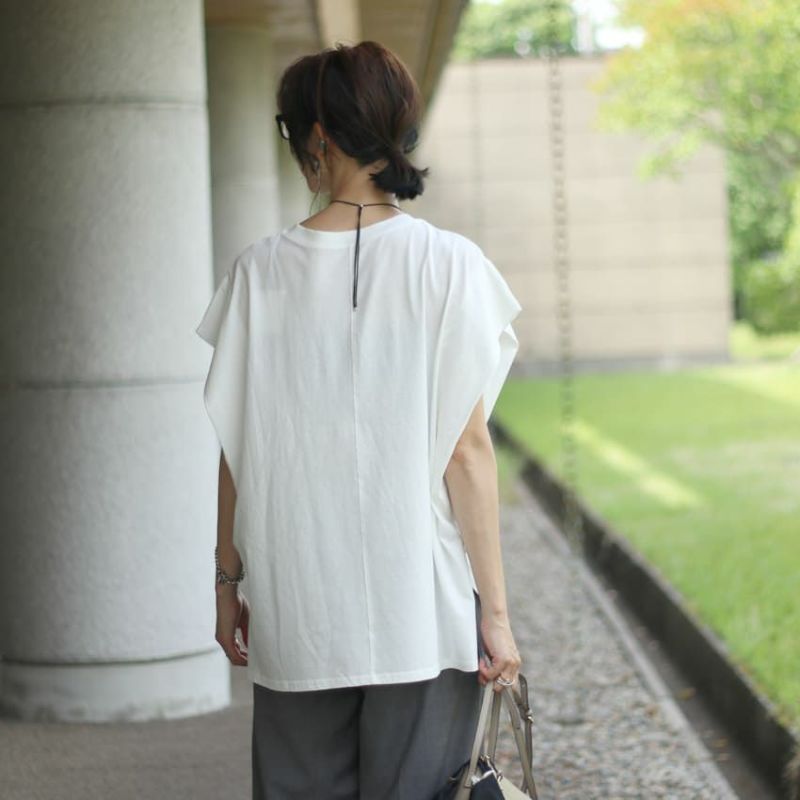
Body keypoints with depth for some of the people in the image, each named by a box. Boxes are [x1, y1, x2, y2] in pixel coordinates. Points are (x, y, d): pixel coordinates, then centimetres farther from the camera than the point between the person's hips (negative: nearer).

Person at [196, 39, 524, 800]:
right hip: (423, 608, -1)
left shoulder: (261, 270, -2)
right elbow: (467, 451, -7)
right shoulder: (449, 265, -6)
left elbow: (240, 448, 2)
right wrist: (494, 608, -2)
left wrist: (228, 578, 12)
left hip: (294, 607, 2)